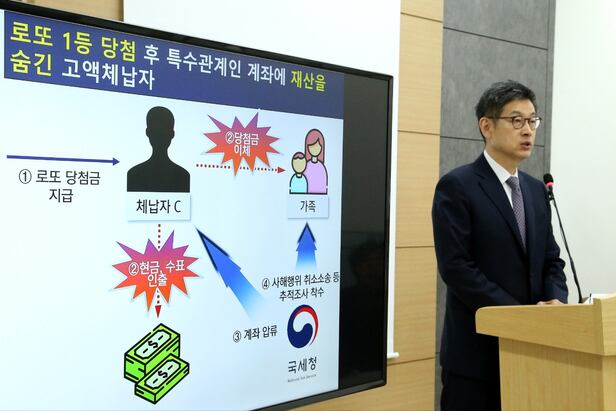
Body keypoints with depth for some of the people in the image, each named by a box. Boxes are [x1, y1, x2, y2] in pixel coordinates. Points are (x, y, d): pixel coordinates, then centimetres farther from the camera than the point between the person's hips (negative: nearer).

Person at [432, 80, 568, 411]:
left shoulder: (536, 190, 13)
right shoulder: (456, 186, -9)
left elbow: (551, 260, 13)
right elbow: (456, 267, -17)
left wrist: (555, 301, -7)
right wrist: (518, 312, -18)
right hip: (476, 350, -6)